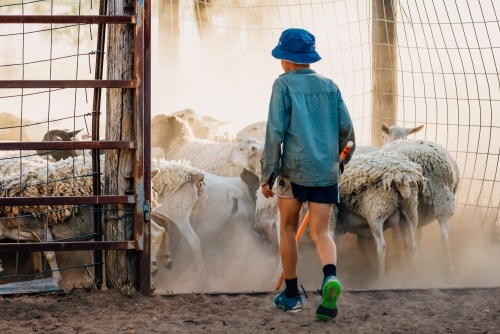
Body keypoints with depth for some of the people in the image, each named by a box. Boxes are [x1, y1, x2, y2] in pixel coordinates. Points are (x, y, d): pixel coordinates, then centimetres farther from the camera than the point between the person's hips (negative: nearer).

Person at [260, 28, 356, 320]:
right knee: (320, 233, 4)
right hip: (326, 171, 3)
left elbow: (275, 131, -8)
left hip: (294, 168, -3)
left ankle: (291, 295, 20)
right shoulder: (329, 86, 10)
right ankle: (330, 277, -25)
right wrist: (340, 160, 26)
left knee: (288, 229, 14)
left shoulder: (284, 85, -2)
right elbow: (346, 129, 7)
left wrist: (267, 175, -3)